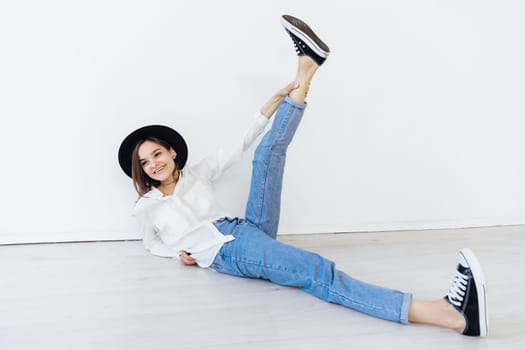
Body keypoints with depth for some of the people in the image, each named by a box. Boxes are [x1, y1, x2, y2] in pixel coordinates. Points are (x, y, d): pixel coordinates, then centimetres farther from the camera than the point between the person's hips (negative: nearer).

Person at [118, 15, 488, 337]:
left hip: (248, 230, 6)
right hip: (228, 255, -6)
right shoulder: (147, 207, 12)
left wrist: (268, 109, 10)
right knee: (317, 272, -29)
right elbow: (153, 243, 26)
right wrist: (180, 253, 4)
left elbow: (236, 149, 15)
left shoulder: (197, 174, 16)